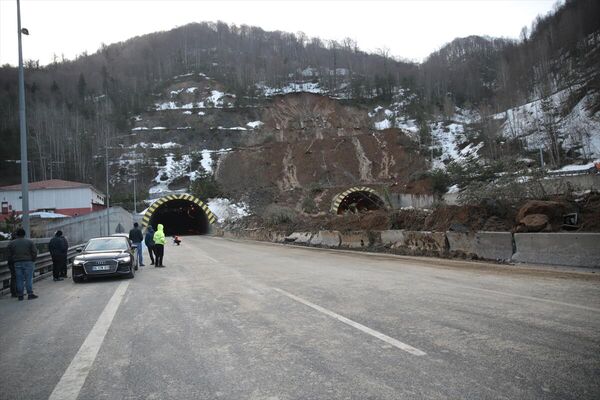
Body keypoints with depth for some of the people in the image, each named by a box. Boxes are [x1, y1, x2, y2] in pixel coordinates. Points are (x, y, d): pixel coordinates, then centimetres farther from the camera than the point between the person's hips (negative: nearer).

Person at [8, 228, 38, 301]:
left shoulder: (11, 243, 5)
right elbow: (34, 252, -3)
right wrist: (33, 259, 9)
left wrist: (12, 262, 16)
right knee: (29, 279, 1)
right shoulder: (30, 241, -1)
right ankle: (30, 294, 0)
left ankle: (20, 295, 9)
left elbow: (9, 255, 6)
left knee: (19, 279, 6)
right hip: (28, 262, -2)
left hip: (17, 263, 2)